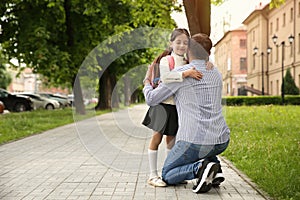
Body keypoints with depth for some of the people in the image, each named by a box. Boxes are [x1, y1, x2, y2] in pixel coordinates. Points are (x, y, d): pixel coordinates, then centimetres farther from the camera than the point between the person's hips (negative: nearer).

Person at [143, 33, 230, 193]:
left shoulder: (180, 73, -4)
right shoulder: (216, 74, 14)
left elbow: (151, 100, 2)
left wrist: (147, 83, 25)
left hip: (195, 141, -6)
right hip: (222, 141, 6)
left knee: (167, 176, 14)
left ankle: (199, 168, -14)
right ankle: (213, 166, 14)